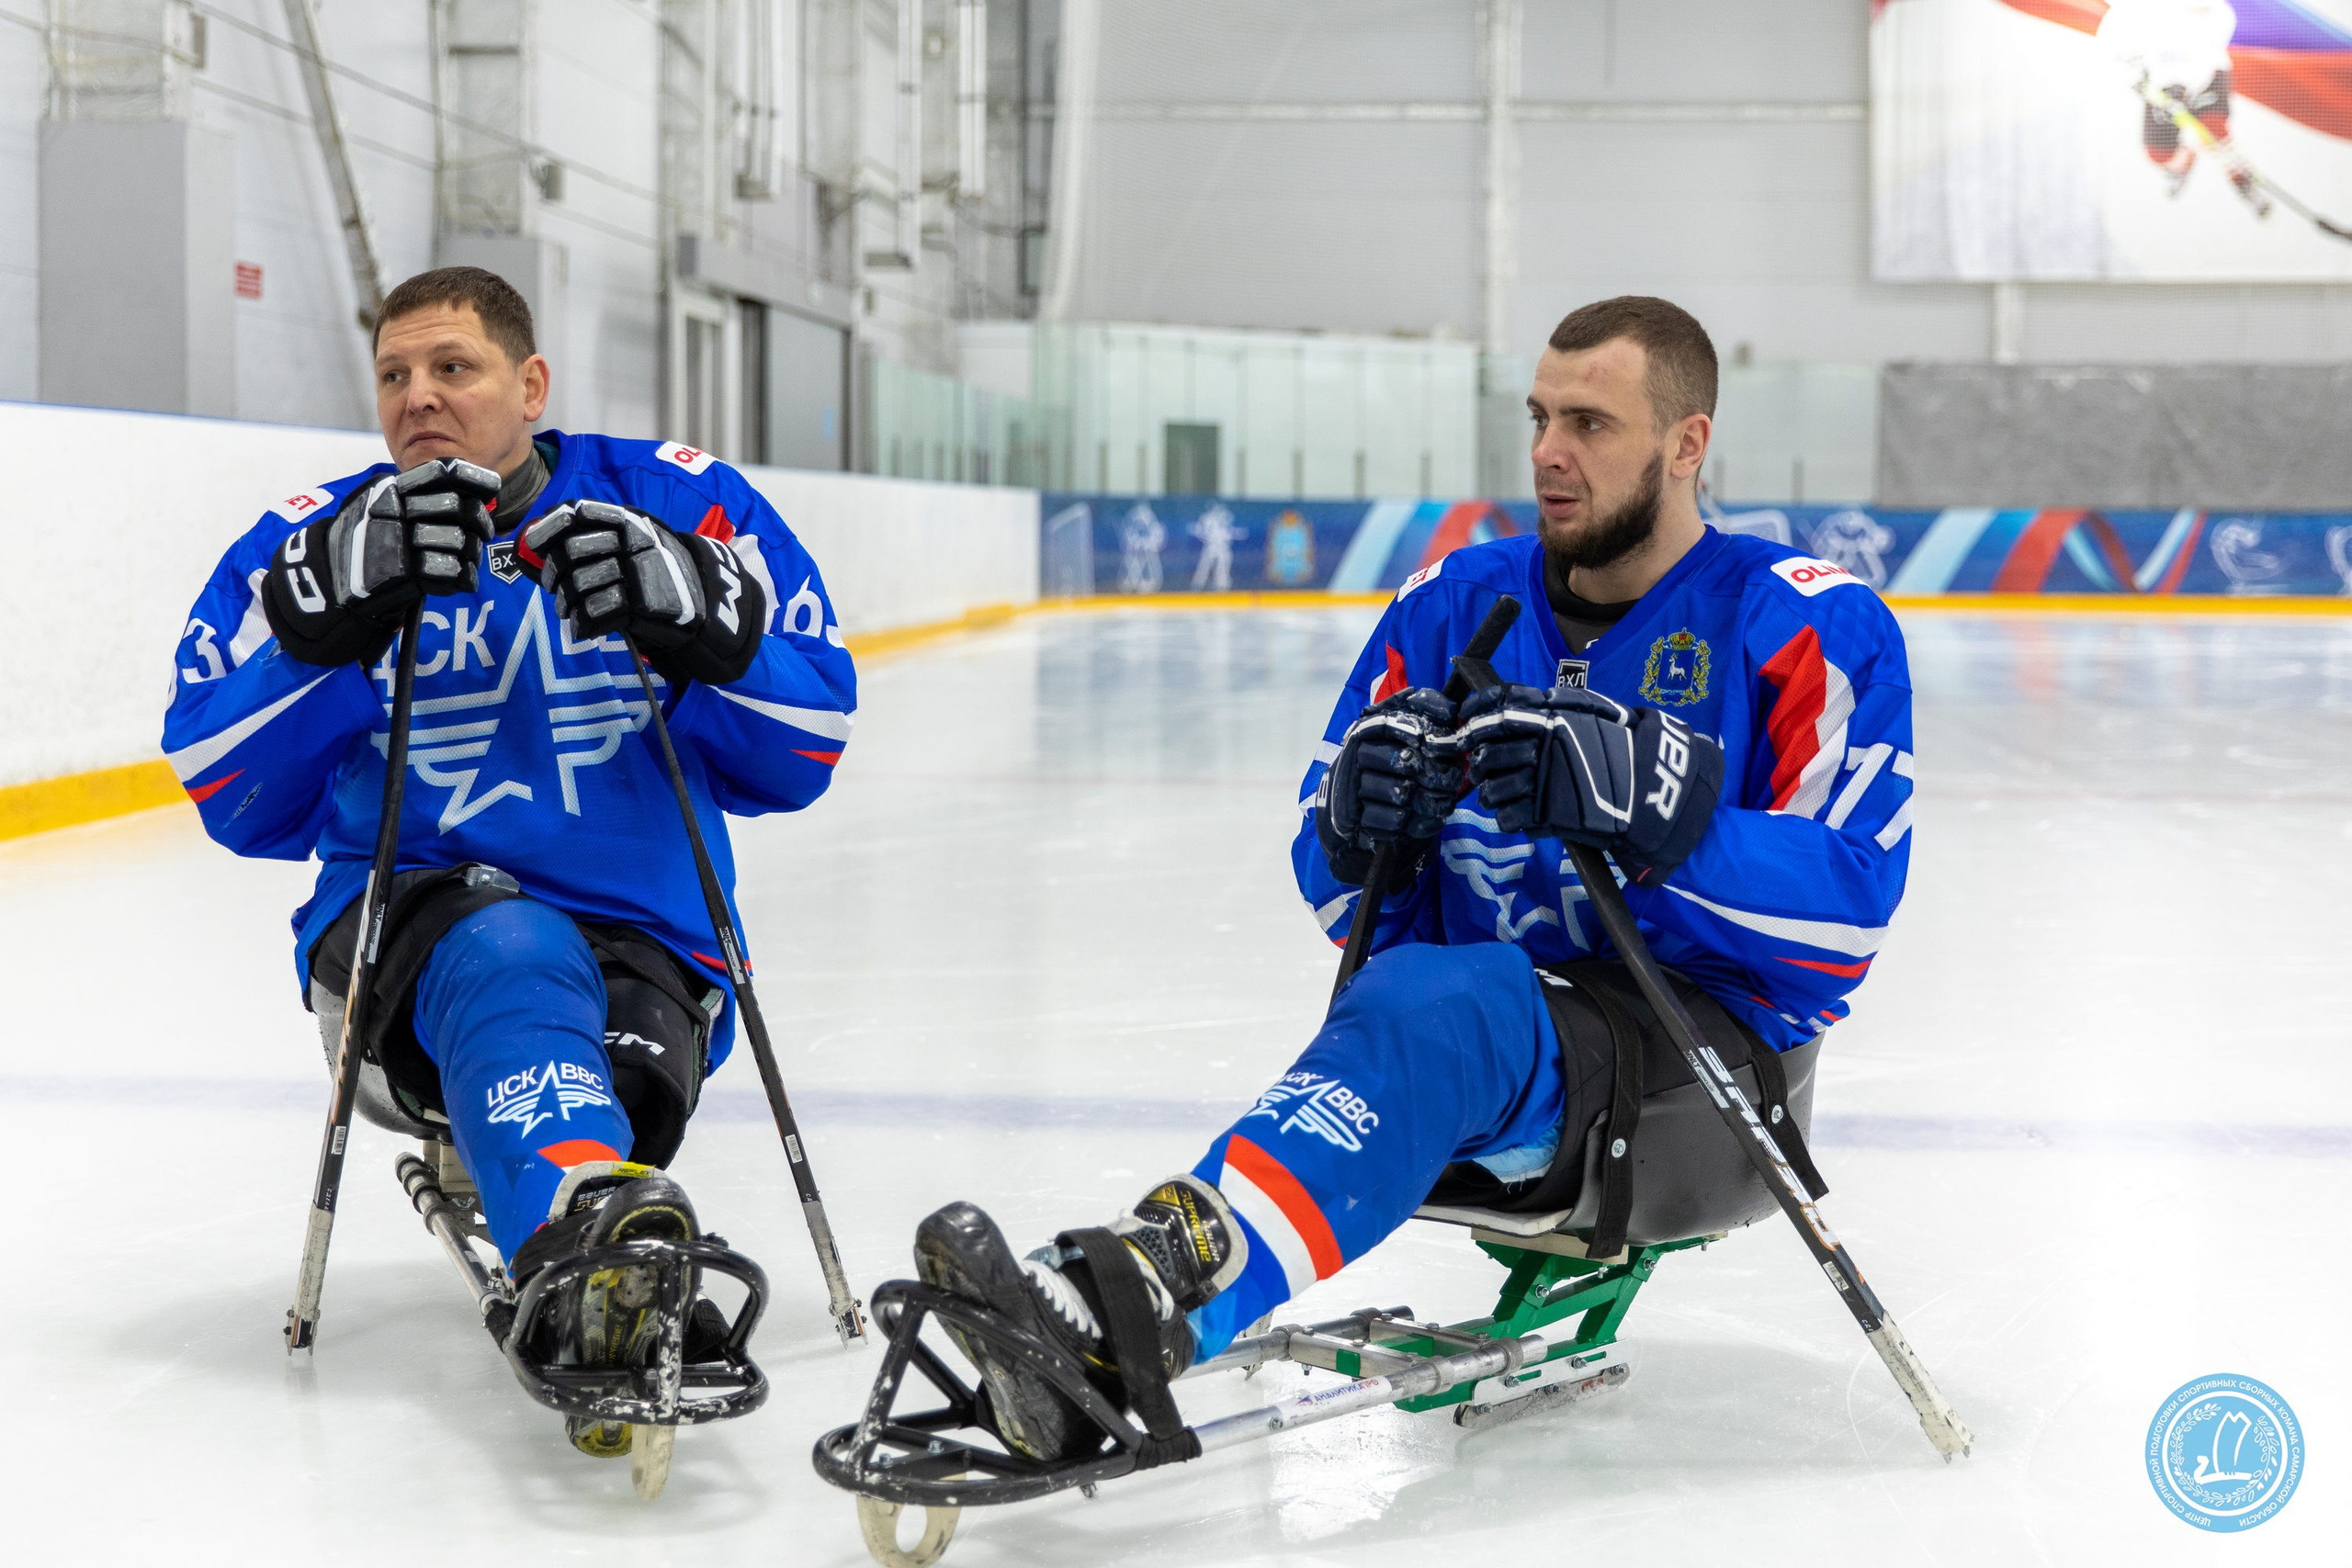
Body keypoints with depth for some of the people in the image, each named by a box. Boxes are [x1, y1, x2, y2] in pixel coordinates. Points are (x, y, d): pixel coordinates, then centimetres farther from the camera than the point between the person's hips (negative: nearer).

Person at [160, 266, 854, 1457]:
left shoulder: (679, 506, 4)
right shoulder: (310, 543, 7)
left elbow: (795, 754, 2)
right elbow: (235, 801, -3)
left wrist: (701, 629, -16)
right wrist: (334, 618, -16)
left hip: (643, 943, 1)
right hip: (409, 931, -1)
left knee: (621, 1070, -35)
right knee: (508, 956, -37)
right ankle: (587, 1234, -61)